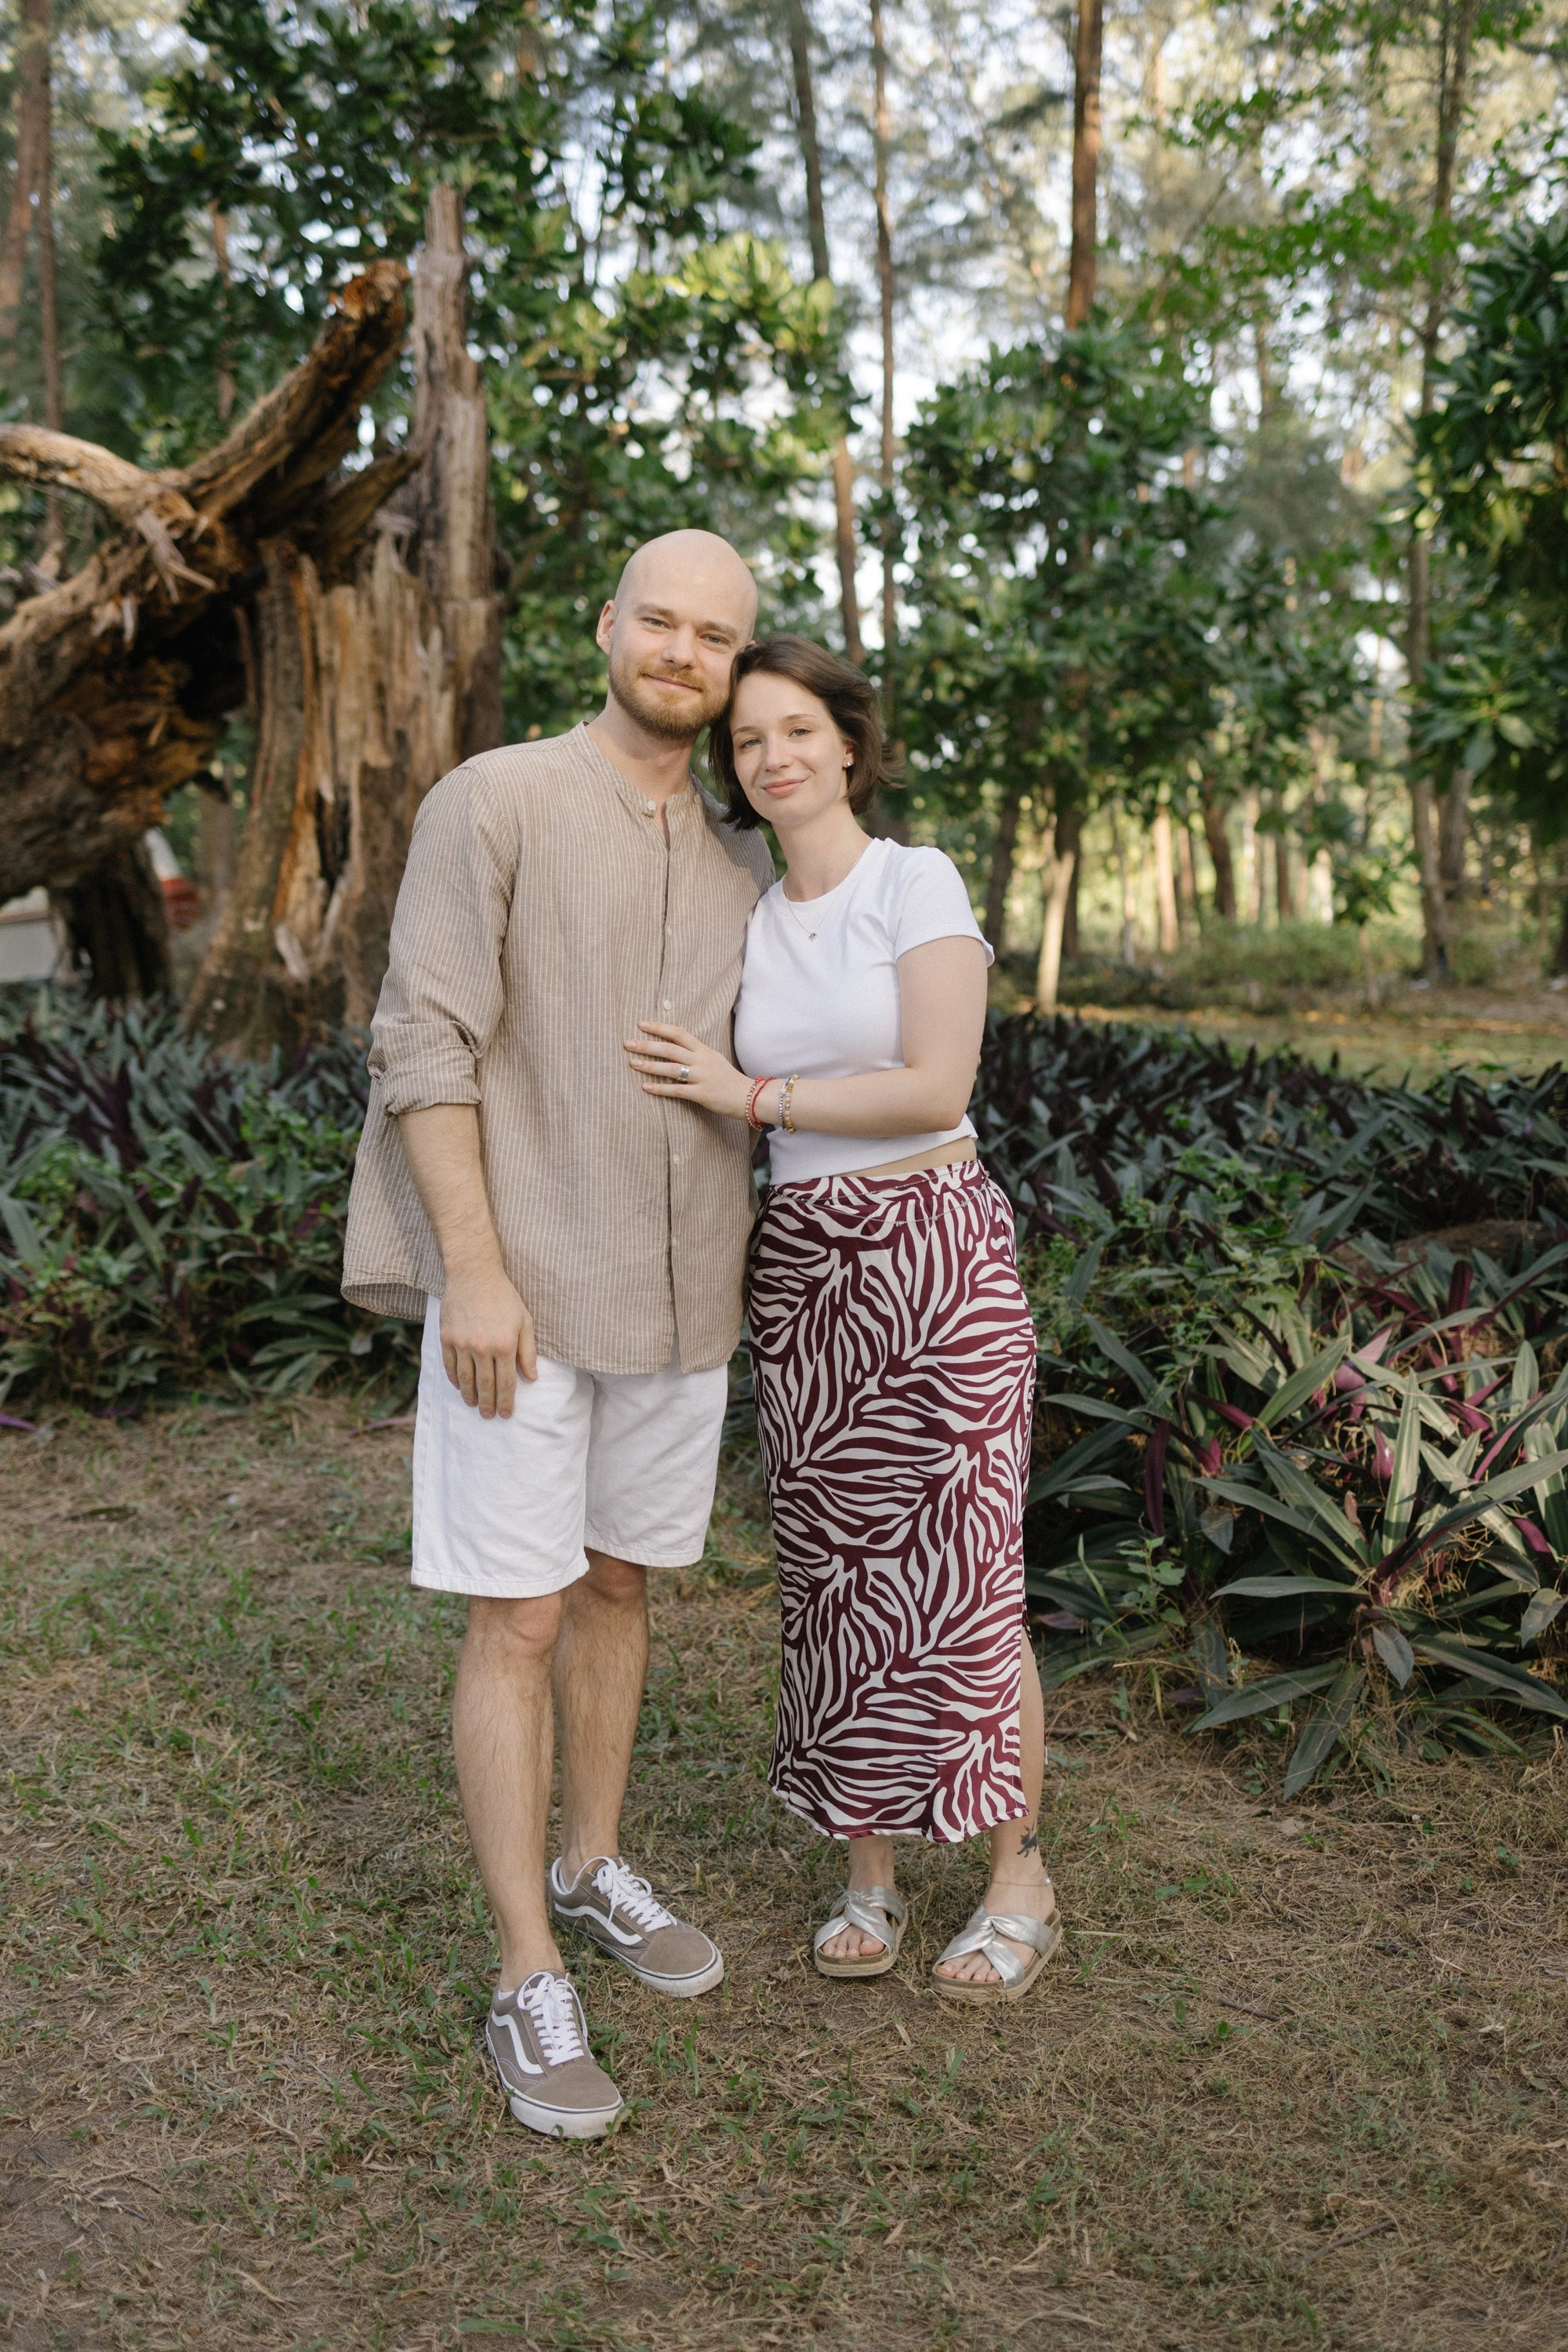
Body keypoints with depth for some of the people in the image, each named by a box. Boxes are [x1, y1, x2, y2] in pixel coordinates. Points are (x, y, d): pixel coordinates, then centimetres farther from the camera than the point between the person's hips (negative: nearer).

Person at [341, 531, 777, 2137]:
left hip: (680, 1294, 6)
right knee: (516, 1622, -1)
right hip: (522, 1285, -5)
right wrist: (472, 1268, -18)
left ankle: (592, 1869, 35)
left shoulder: (740, 867, 12)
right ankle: (532, 1987, 9)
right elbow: (425, 1044, -12)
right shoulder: (493, 801, -5)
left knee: (619, 1584, 17)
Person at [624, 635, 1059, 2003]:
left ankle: (1021, 1882, 18)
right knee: (837, 1572, 9)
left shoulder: (921, 884, -5)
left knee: (963, 1576, 0)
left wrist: (753, 1093, -13)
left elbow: (937, 1088, -14)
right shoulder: (748, 926, 12)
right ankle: (870, 1875, 24)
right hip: (802, 1268, 5)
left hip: (937, 1252, -5)